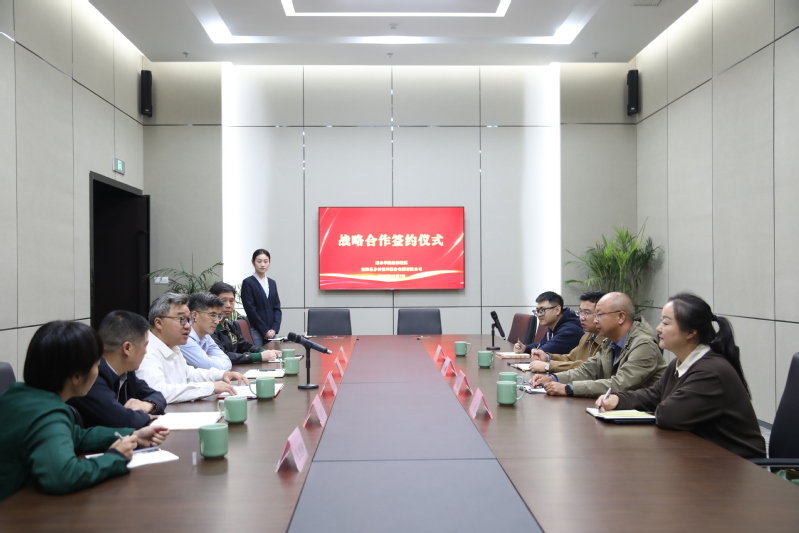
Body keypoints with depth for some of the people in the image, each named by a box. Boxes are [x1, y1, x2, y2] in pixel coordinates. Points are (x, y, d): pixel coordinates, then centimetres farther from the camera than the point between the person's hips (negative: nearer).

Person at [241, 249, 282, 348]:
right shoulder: (248, 283, -2)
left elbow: (277, 307, 11)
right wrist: (265, 330, -10)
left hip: (271, 331, 5)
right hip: (256, 331, -5)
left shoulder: (272, 283, 14)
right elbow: (250, 310, -8)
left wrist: (274, 329, -3)